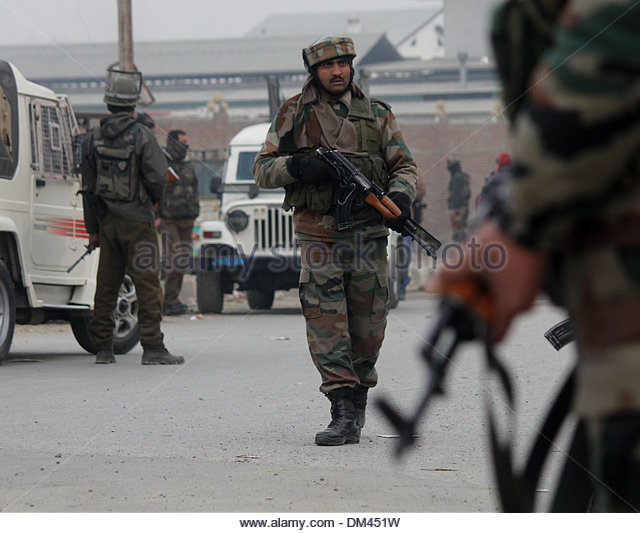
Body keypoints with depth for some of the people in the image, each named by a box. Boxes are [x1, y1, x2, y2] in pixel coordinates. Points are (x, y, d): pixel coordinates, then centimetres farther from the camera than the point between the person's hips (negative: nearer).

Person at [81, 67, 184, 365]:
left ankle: (103, 347, 12)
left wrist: (92, 229, 13)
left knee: (106, 284, 9)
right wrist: (153, 199, 10)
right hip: (137, 221, -5)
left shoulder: (93, 139, 4)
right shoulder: (141, 136, -11)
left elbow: (88, 187, 7)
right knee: (147, 284, -3)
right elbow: (158, 178, -13)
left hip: (106, 221, 5)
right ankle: (152, 347, -6)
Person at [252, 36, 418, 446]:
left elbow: (405, 166, 10)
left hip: (368, 233, 2)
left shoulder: (376, 113, 10)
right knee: (325, 320, -11)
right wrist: (296, 166, -15)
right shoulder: (295, 114, 6)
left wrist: (400, 196, -11)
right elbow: (262, 169, 6)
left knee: (369, 325, 6)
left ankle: (359, 391, 28)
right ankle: (345, 412, -12)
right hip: (318, 234, -2)